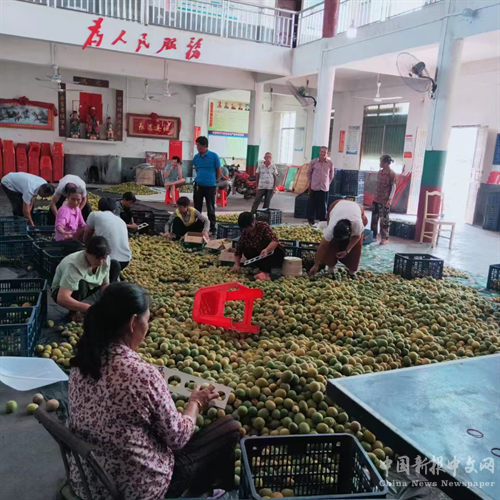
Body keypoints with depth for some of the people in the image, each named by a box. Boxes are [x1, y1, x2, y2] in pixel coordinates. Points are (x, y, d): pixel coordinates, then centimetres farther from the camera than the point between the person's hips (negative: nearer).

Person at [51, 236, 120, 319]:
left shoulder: (105, 259, -21)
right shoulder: (74, 266, -40)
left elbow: (105, 284, -9)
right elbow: (62, 299, -46)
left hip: (87, 287, 6)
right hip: (61, 293, -6)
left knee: (115, 265, -6)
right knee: (81, 284, -40)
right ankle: (73, 312, -10)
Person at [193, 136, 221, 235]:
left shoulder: (214, 156, -9)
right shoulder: (196, 157, 3)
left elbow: (219, 172, -1)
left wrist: (211, 180, 9)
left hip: (210, 186, -4)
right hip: (198, 185, 4)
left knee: (211, 209, 4)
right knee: (197, 208, 11)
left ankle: (212, 229, 12)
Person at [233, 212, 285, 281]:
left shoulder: (263, 226, -20)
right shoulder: (244, 233, -7)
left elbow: (275, 241, -33)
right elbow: (239, 250, -5)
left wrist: (266, 250, -52)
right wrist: (237, 264, -20)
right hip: (259, 255, 4)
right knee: (247, 251, -21)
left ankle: (266, 273, -41)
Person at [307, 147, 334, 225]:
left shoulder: (330, 163, -2)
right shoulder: (314, 162, -3)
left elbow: (331, 175, 11)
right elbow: (309, 172, 10)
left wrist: (328, 183, 10)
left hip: (325, 188, 0)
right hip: (314, 187, 0)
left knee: (323, 205, 4)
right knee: (312, 204, 5)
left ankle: (323, 220, 13)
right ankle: (311, 219, 16)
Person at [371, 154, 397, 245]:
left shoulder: (391, 173, -11)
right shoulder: (379, 172, 10)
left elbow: (393, 187, -11)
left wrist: (390, 199, -18)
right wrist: (375, 196, 16)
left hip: (385, 201, -7)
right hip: (376, 199, 7)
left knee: (384, 220, -3)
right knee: (374, 218, 11)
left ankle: (385, 238, 5)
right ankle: (373, 236, 21)